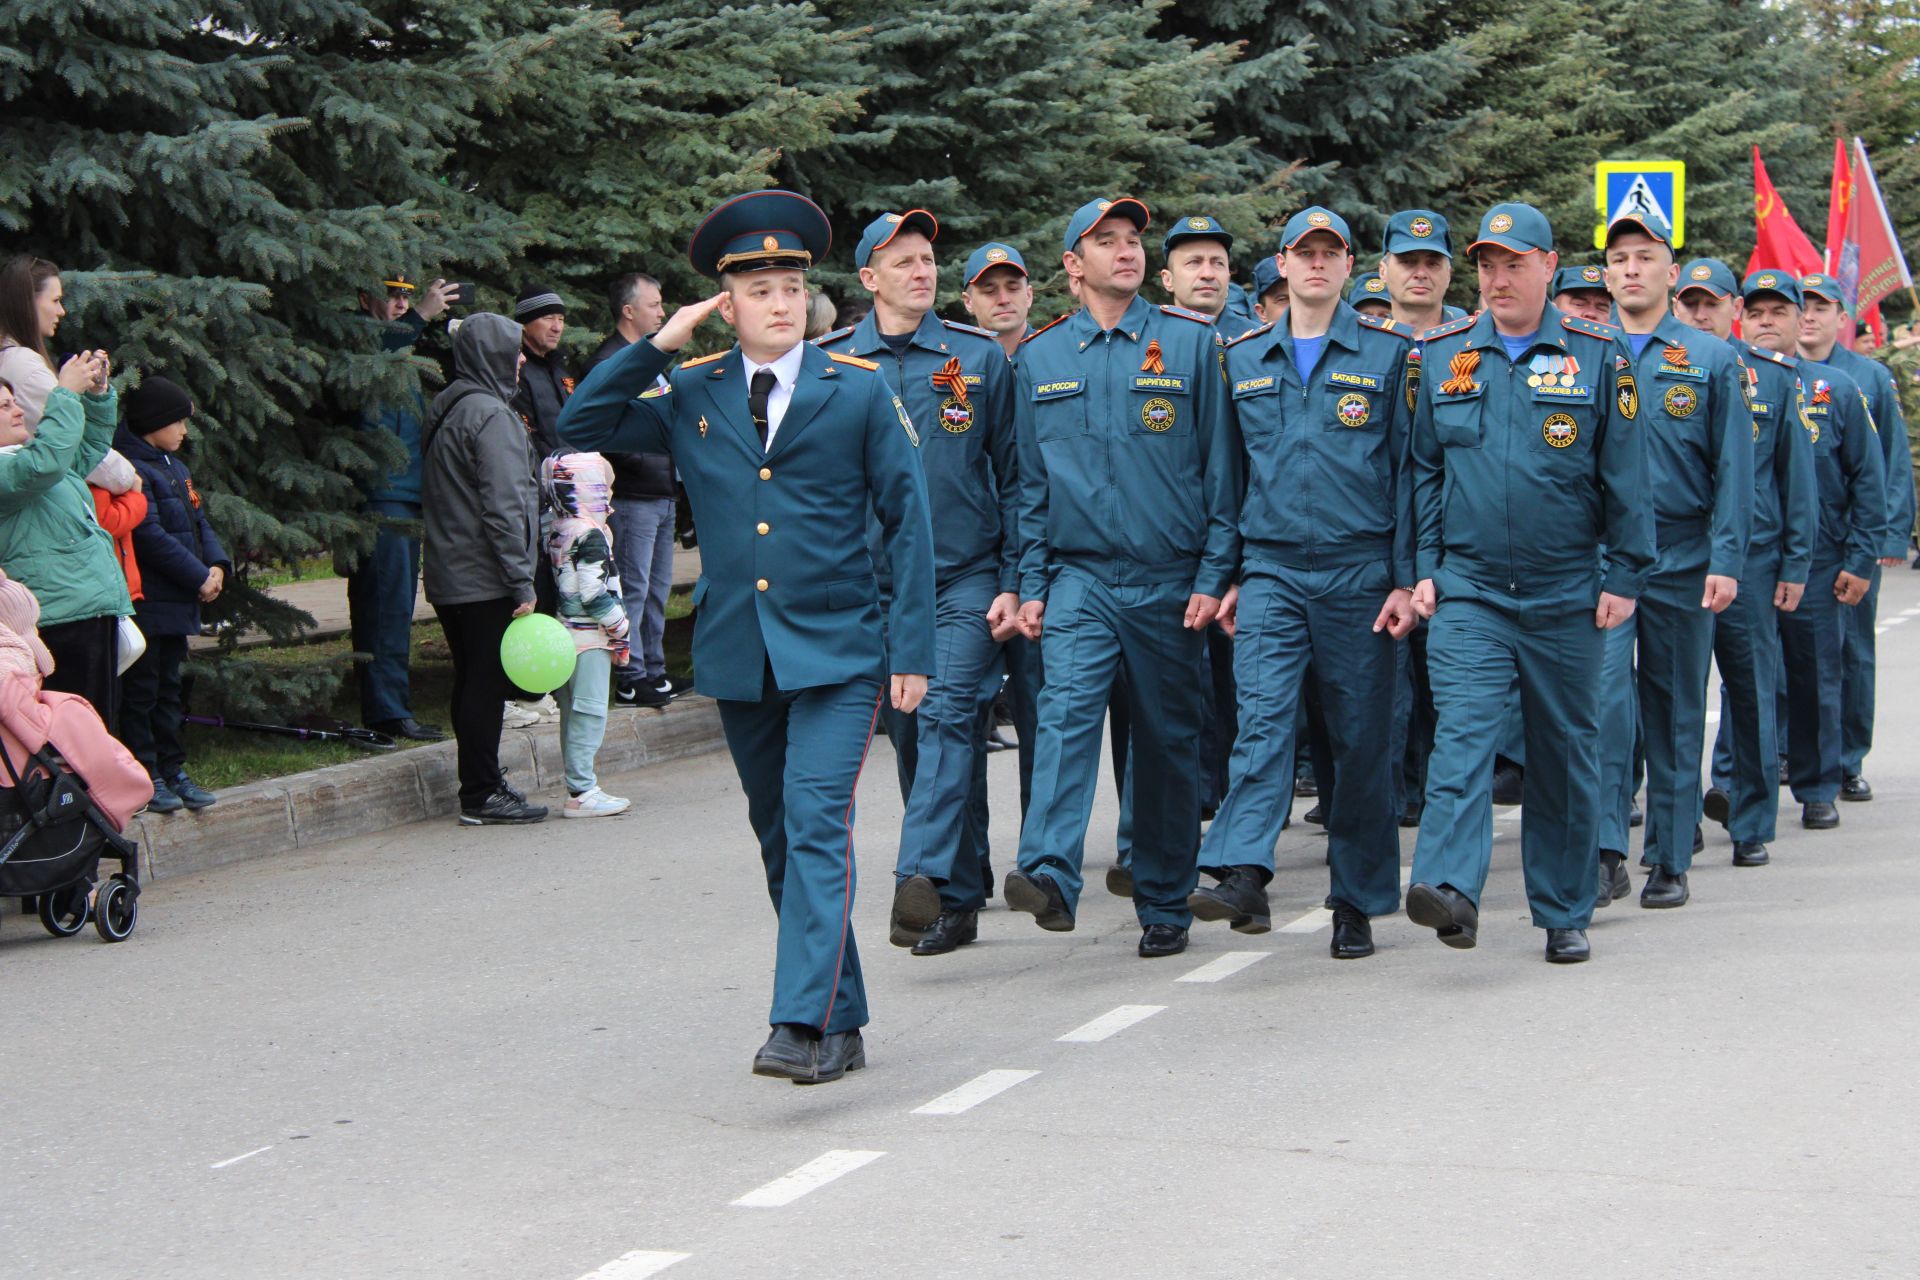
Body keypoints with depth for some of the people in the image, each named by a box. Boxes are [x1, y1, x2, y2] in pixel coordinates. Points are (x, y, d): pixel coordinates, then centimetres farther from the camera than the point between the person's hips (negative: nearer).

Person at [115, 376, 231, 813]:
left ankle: (172, 770, 20)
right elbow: (150, 536, -21)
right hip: (148, 601, -9)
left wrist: (217, 564, -2)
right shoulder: (133, 469, -16)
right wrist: (198, 577, -17)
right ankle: (146, 776, 2)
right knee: (142, 690, -2)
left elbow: (197, 521, 15)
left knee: (168, 686, 14)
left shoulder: (173, 466, 15)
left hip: (176, 601, 10)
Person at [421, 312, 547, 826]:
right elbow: (503, 507, -20)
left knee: (473, 682, 15)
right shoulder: (491, 416, -15)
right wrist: (522, 584, -18)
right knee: (487, 683, -3)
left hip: (446, 575, 9)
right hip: (483, 580, -9)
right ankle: (482, 796, 1)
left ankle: (482, 784, 23)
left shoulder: (444, 411, 14)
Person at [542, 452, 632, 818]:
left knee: (574, 713, 13)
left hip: (566, 632, 9)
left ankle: (579, 785, 19)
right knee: (588, 712, -7)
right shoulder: (590, 534, -16)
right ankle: (581, 791, -7)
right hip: (590, 636, -9)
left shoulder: (557, 532, 12)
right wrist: (619, 625, -7)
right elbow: (594, 592, -20)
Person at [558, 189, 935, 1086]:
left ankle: (806, 1024, -20)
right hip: (736, 655, 4)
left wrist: (911, 649, -4)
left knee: (817, 824, -17)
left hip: (836, 650, -4)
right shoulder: (690, 396, 7)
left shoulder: (860, 391, 0)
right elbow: (581, 428, 5)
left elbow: (907, 521, 1)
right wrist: (656, 345, -3)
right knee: (778, 838, 11)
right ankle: (841, 1023, 22)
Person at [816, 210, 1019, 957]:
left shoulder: (980, 357, 4)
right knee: (908, 734, 7)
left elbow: (1012, 475, 5)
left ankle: (923, 882, -28)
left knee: (947, 714, -18)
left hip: (966, 577, -2)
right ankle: (961, 895, 18)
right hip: (874, 581, 3)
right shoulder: (831, 363, 5)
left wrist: (1012, 581, -2)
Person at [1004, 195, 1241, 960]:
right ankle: (1050, 876, -34)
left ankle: (1165, 906, 17)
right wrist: (1032, 583, 5)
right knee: (1066, 710, -21)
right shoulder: (1039, 358, 8)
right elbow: (1032, 483, 12)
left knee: (1169, 740, 7)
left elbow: (1221, 468, 1)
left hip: (1170, 580, 0)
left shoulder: (1191, 343, 2)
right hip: (1079, 576, 0)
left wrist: (1213, 576, -5)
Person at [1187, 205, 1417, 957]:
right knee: (1261, 719, -15)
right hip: (1270, 571, 2)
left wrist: (1405, 579, -5)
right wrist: (1225, 575, 12)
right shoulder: (1243, 360, 11)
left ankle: (1358, 902, 12)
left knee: (1361, 739, 4)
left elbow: (1409, 470, 1)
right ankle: (1242, 876, -26)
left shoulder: (1388, 353, 3)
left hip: (1359, 572, -1)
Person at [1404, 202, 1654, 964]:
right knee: (1461, 733, -18)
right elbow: (1423, 469, 11)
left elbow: (1625, 478, 1)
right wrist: (1424, 567, 5)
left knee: (1566, 752, 8)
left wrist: (1624, 578, -3)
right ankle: (1450, 888, -29)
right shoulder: (1441, 357, 6)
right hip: (1469, 589, 0)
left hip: (1567, 594, 0)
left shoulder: (1598, 356, 0)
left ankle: (1564, 915, 19)